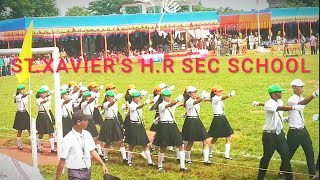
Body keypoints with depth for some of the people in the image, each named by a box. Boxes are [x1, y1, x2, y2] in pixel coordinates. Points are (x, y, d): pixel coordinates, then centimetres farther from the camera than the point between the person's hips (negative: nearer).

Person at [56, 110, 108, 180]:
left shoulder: (87, 134, 1)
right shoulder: (68, 139, -17)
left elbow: (92, 151, 8)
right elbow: (62, 161, -15)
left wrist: (103, 164, -2)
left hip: (88, 171, 6)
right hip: (76, 172, -6)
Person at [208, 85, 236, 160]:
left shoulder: (218, 98, 17)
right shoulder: (214, 98, -15)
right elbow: (222, 98, -32)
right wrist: (229, 95, -48)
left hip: (222, 118, 8)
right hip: (217, 119, -8)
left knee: (228, 138, 1)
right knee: (214, 138, 2)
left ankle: (227, 155, 5)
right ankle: (209, 153, 21)